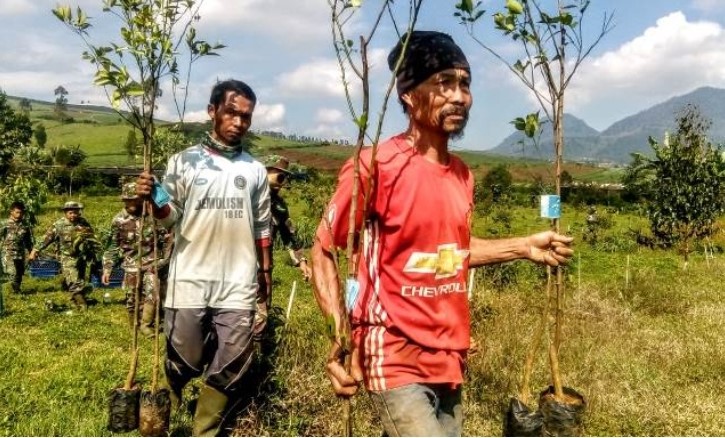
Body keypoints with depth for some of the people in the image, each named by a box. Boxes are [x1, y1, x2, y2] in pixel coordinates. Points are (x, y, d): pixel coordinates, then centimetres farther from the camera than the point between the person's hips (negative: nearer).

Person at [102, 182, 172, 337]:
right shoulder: (119, 220, -2)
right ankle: (134, 327, 27)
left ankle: (146, 324, 8)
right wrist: (107, 269, -1)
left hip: (151, 263, -1)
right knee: (132, 299, 7)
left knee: (153, 296, -11)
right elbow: (112, 246, 3)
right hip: (131, 265, 1)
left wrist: (164, 259, -2)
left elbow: (167, 238, 3)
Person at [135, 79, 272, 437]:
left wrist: (266, 272, 12)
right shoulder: (185, 161, 3)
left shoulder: (255, 170, 9)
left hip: (238, 287, 2)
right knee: (181, 364, 8)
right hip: (189, 282, -2)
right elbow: (171, 217, -3)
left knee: (227, 371, 8)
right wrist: (153, 199, -23)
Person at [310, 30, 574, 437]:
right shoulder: (376, 165, -15)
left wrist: (525, 247, 8)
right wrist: (340, 335, -23)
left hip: (448, 359, 7)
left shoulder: (463, 175, 6)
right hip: (395, 361, -7)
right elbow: (323, 250, -10)